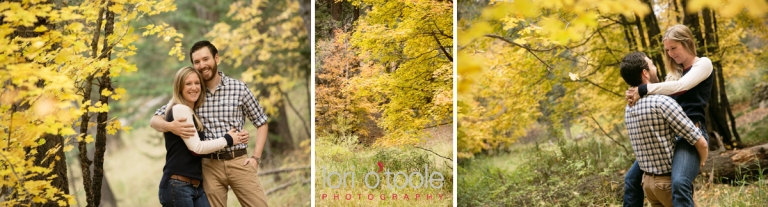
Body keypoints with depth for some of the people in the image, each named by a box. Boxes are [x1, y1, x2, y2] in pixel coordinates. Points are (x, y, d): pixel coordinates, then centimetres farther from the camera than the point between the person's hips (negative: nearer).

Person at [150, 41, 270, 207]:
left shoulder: (238, 88, 1)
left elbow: (261, 122, 10)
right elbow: (154, 120, 4)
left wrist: (256, 157, 0)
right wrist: (170, 126, -20)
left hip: (239, 161, -1)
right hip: (209, 165, 1)